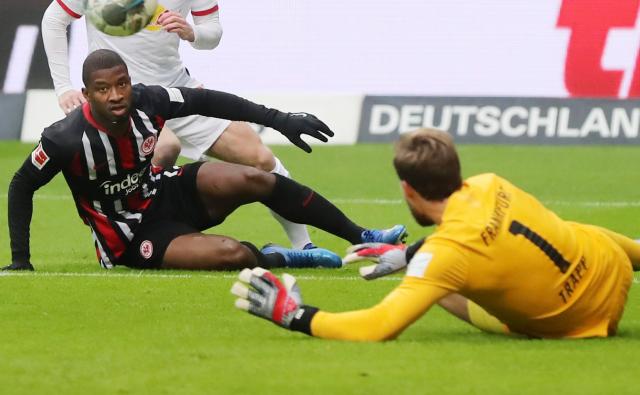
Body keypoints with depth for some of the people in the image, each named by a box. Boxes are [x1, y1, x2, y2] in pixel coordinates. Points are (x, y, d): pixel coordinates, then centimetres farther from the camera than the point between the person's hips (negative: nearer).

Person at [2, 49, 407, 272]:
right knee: (233, 254, -30)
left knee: (254, 180, -19)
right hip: (136, 238, -5)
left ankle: (363, 238, -7)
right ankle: (275, 259, 7)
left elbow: (208, 101, -2)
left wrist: (280, 120, -3)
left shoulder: (146, 101, -16)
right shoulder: (67, 139, -26)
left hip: (169, 192, 5)